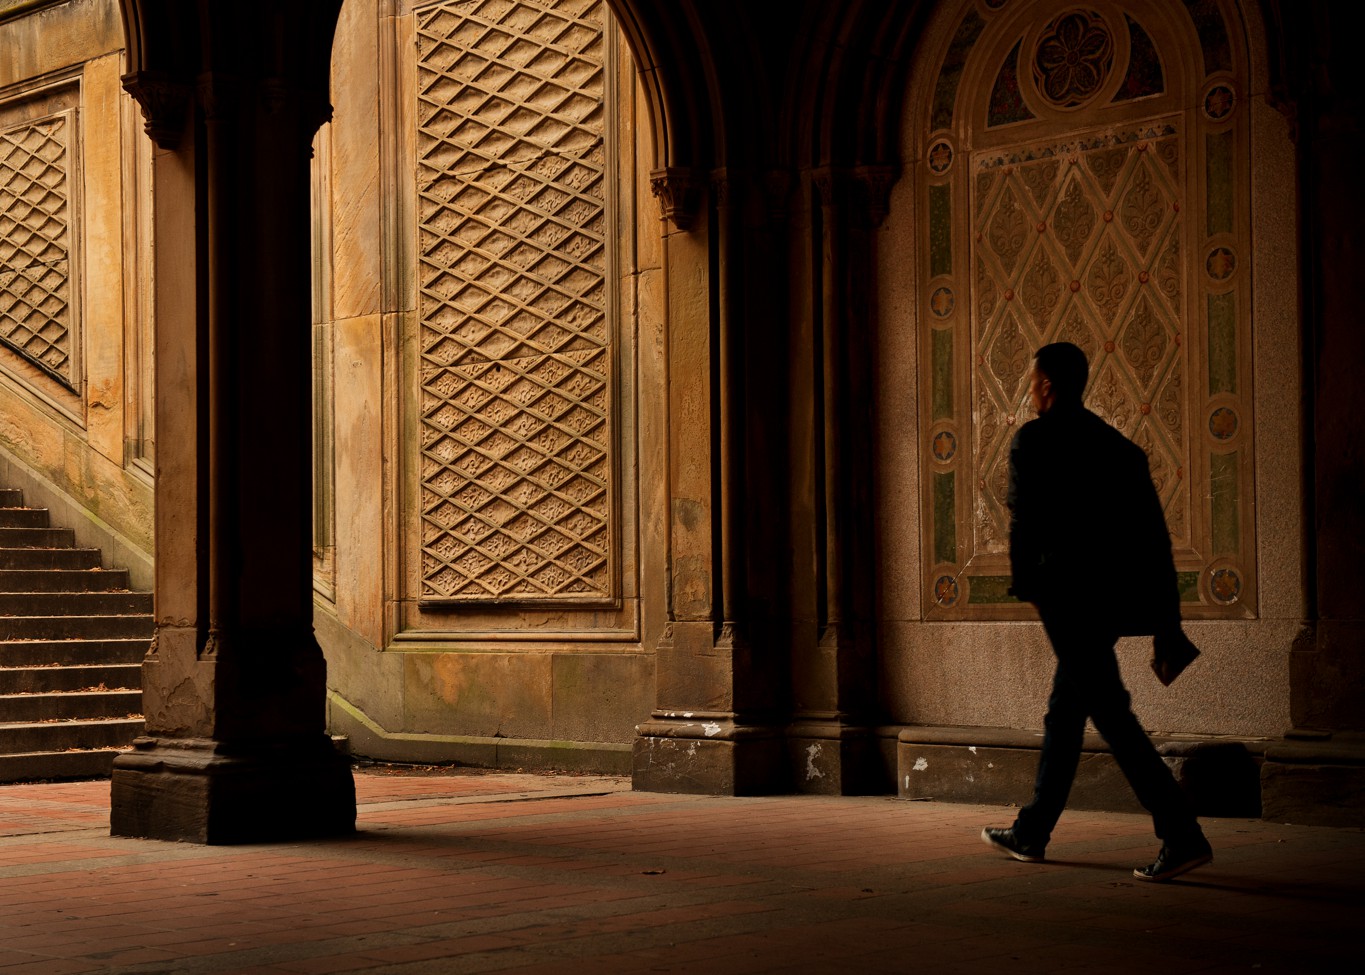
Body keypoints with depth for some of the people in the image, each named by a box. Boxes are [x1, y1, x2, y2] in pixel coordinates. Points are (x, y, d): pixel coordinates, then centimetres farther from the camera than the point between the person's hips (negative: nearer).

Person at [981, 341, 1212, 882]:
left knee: (1112, 716, -9)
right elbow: (1155, 537, 10)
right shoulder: (1118, 445, 13)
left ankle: (1183, 837, -16)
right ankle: (1031, 833, 30)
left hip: (1069, 598, -8)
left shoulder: (1034, 440, -5)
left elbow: (1025, 519, -12)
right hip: (1112, 598, 8)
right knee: (1063, 716, 18)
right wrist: (1168, 632, 11)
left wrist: (1026, 586, 4)